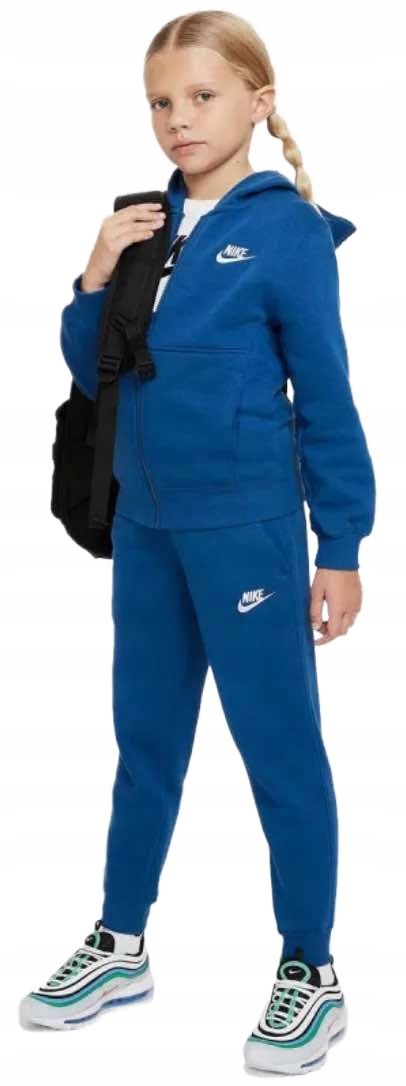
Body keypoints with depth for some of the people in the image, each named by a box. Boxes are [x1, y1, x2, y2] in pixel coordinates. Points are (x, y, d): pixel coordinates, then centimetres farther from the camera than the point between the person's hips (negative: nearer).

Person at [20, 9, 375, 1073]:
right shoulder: (147, 224, 7)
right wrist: (96, 279, -6)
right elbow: (93, 374, 11)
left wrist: (339, 548, -7)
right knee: (145, 736, 16)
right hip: (146, 525, 6)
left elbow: (325, 398, -7)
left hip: (247, 530, -6)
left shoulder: (285, 230, -9)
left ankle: (311, 972, 18)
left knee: (279, 746, 3)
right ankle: (121, 943, 31)